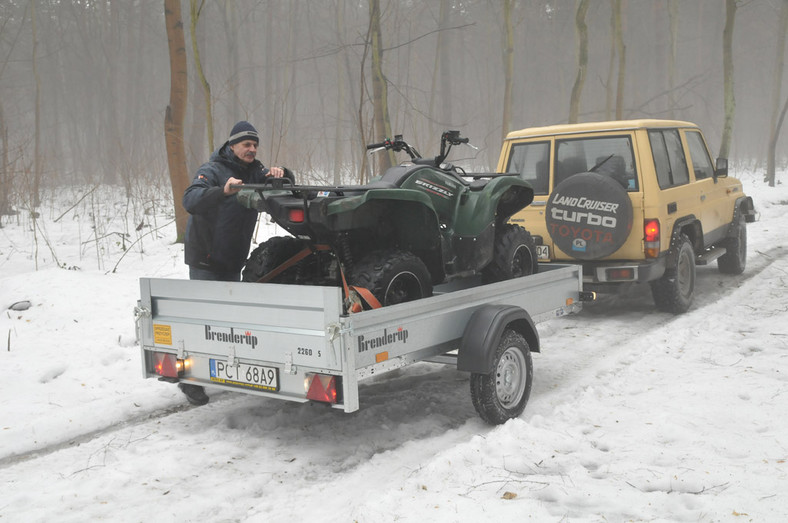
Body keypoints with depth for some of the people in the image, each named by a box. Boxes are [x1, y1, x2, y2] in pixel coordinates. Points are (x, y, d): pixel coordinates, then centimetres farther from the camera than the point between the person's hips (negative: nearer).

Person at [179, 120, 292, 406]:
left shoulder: (254, 171, 7)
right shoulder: (212, 170, -13)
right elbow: (190, 200, -30)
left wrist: (280, 174, -16)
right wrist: (223, 191, -49)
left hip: (233, 259, 7)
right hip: (205, 259, -7)